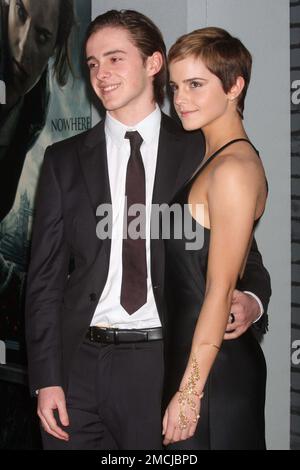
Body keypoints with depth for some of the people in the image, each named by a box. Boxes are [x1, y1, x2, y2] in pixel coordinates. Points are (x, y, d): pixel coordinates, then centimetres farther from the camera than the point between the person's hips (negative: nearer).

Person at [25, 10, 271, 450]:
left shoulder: (201, 153, 3)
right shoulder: (64, 160, 7)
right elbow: (46, 277, 6)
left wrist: (251, 300, -15)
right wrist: (46, 380, -2)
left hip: (167, 365, -1)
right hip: (80, 364, 2)